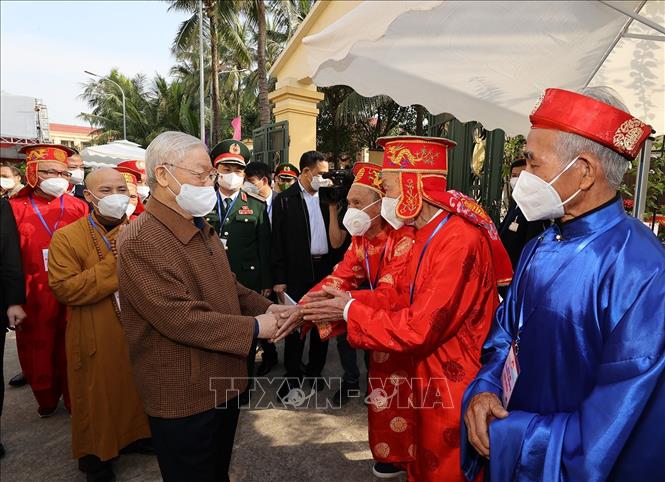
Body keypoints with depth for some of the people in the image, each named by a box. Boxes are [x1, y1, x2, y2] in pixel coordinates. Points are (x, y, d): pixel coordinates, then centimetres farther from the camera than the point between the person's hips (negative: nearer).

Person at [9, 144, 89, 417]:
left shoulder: (79, 208, 3)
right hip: (34, 297, 0)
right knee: (37, 350, 14)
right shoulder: (15, 209, -1)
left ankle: (73, 399, 29)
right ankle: (46, 399, 36)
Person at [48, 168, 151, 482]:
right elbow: (65, 289, -20)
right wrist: (115, 259, -23)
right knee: (99, 400, 12)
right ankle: (96, 456, 36)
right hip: (97, 341, -3)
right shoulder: (67, 237, -9)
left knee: (138, 392, 19)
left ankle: (135, 436, 43)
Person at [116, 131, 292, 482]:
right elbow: (180, 318, -28)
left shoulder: (200, 228, 9)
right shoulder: (140, 241, -23)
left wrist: (266, 307, -2)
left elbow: (228, 287, 15)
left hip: (222, 382, 9)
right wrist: (254, 328, -23)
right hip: (182, 397, -8)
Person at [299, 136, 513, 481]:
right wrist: (351, 299, -5)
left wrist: (350, 310, -16)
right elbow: (407, 298, 6)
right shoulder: (430, 232, 3)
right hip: (430, 384, 8)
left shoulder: (459, 241, -28)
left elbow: (418, 330, -28)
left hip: (454, 394, -8)